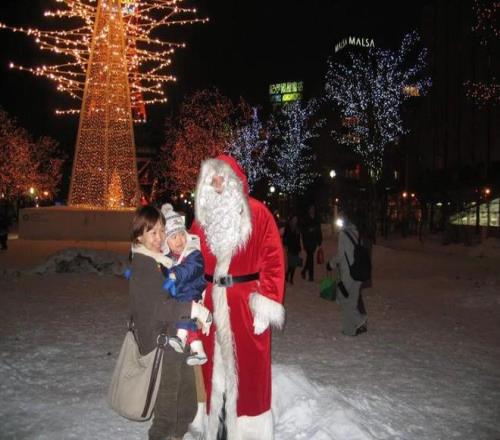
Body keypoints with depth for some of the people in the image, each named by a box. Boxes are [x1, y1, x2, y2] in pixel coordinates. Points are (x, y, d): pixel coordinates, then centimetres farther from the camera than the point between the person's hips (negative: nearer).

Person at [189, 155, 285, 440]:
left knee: (247, 366, 6)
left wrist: (267, 303, -15)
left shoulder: (258, 214, -5)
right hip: (211, 302, 4)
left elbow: (273, 261, -10)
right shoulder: (203, 217, 10)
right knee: (214, 363, 13)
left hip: (246, 303, -4)